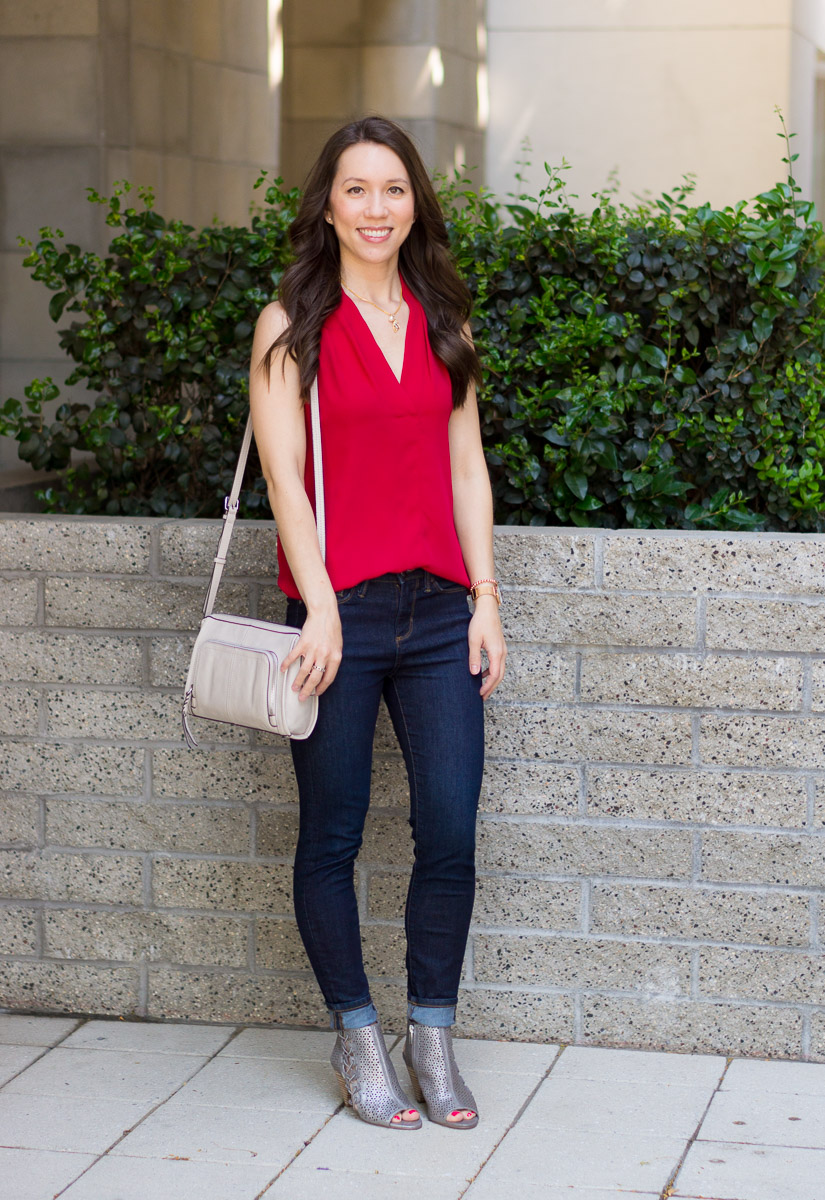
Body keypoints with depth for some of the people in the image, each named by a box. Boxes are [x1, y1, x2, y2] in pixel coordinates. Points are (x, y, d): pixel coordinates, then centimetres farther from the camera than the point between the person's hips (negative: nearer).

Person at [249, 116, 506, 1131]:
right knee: (333, 837, 4)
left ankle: (432, 1038, 13)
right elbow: (283, 471, -5)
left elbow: (466, 470, 13)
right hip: (338, 609, -3)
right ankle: (357, 1039, 19)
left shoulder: (442, 324, 14)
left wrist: (486, 600, 5)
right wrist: (321, 607, -14)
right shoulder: (291, 325, 2)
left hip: (437, 608, 3)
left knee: (451, 830, -1)